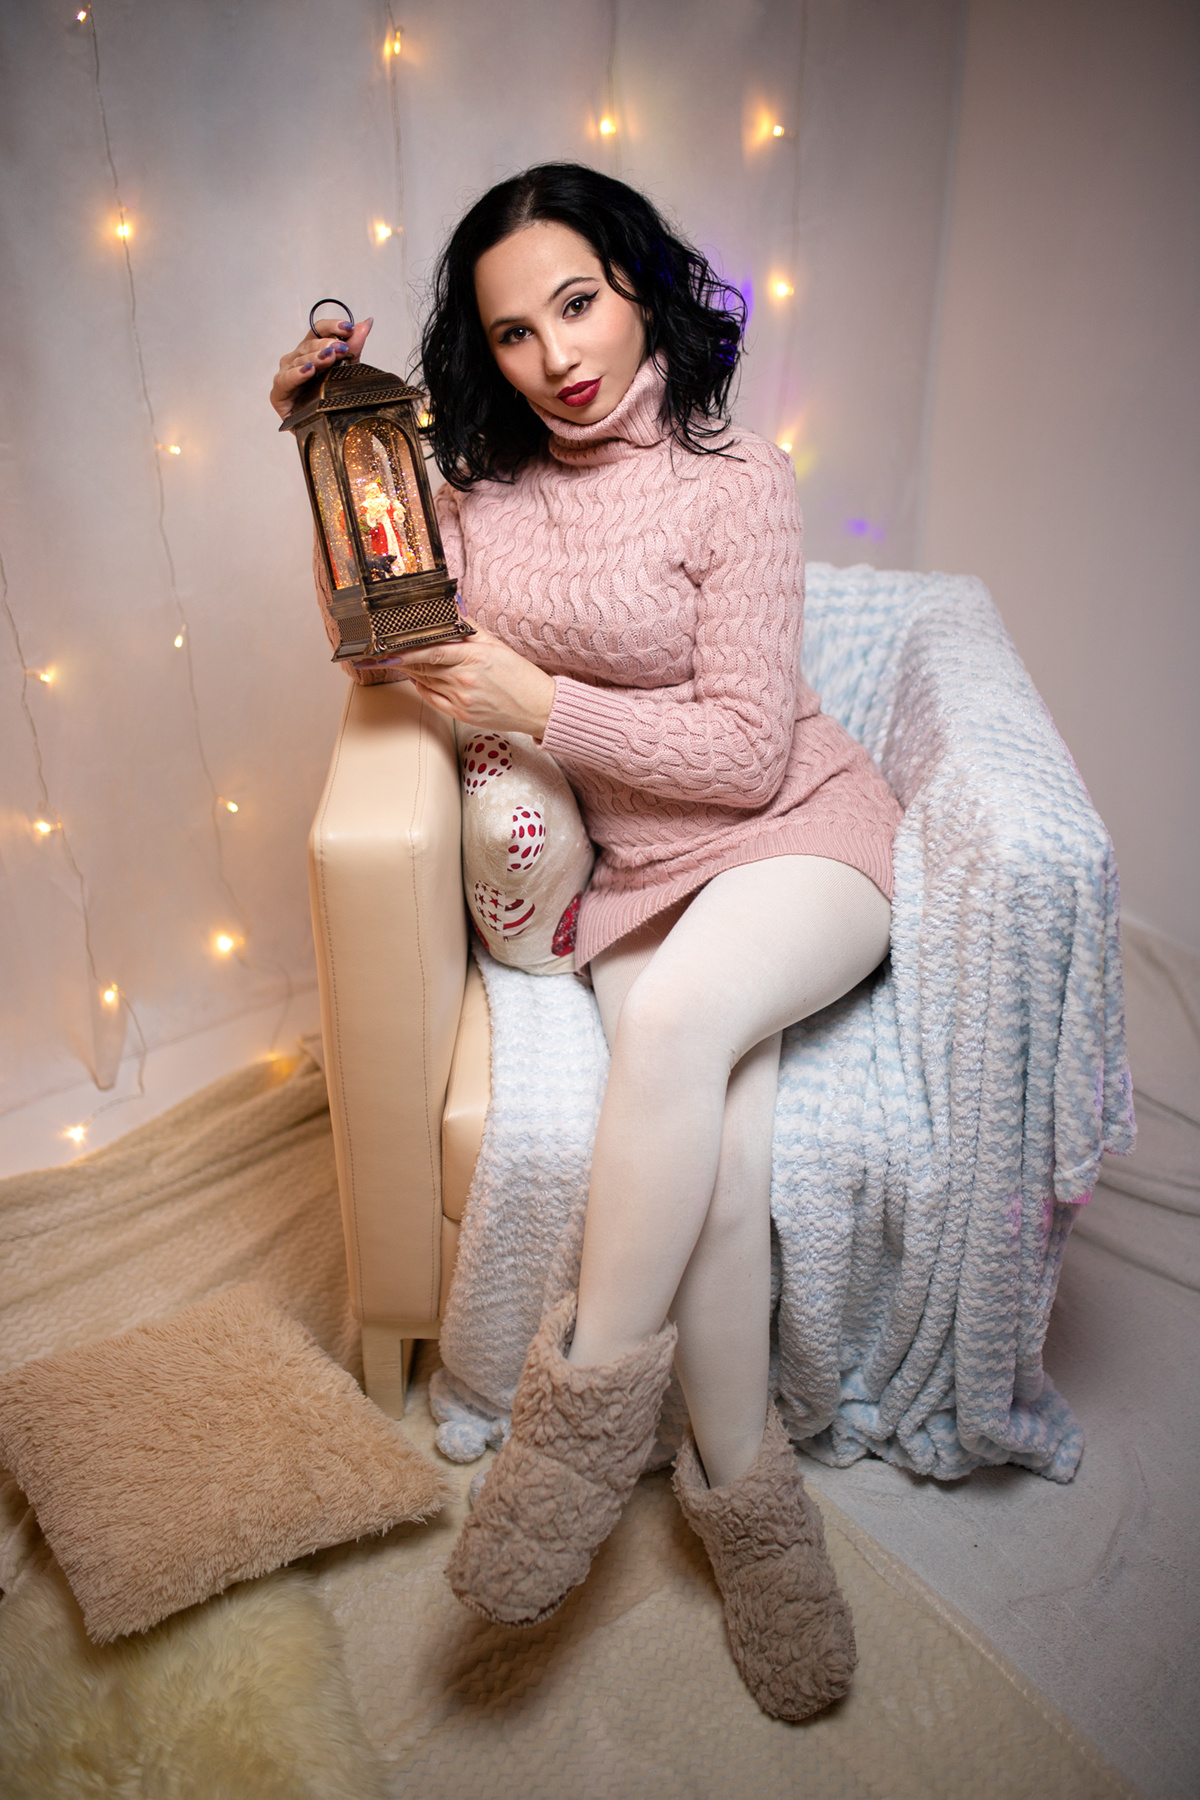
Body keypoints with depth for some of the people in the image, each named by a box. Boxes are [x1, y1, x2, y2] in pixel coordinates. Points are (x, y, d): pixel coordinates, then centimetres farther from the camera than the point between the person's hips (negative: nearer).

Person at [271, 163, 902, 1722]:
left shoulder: (735, 483, -7)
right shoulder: (480, 486, 8)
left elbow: (746, 752, -12)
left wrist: (538, 704, -14)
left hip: (802, 835, -2)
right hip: (637, 869, 3)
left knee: (676, 1016, -34)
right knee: (717, 1165, -22)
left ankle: (591, 1394, -17)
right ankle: (743, 1481, -2)